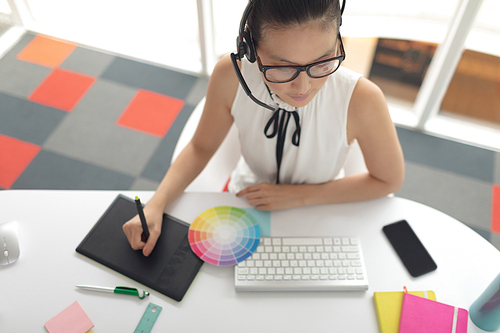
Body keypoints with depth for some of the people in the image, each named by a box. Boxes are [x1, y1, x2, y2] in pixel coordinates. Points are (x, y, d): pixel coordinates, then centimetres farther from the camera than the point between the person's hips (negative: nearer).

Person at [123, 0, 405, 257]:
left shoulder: (361, 99, -30)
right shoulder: (231, 76, -25)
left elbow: (389, 180, -12)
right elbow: (201, 148, -7)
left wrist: (298, 196, -17)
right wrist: (155, 206, -22)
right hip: (247, 197, 2)